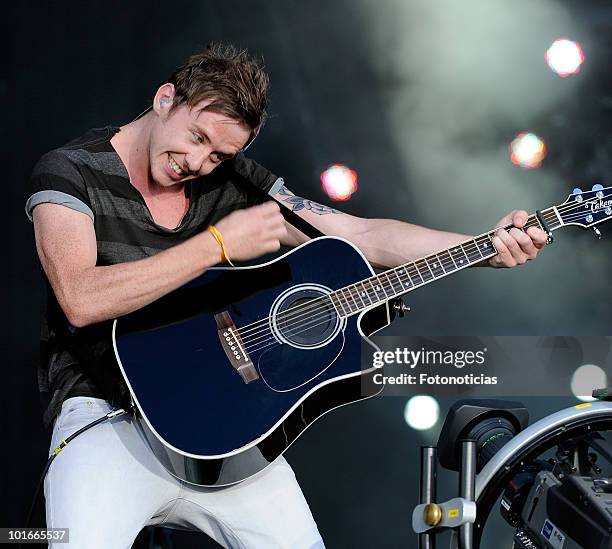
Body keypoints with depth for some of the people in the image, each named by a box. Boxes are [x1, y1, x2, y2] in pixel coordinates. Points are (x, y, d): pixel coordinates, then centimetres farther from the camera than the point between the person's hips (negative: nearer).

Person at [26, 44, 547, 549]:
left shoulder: (234, 180, 6)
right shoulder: (71, 171, -6)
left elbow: (362, 235, 4)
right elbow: (81, 300, -23)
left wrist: (490, 247, -6)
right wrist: (219, 244, -19)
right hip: (108, 412, -4)